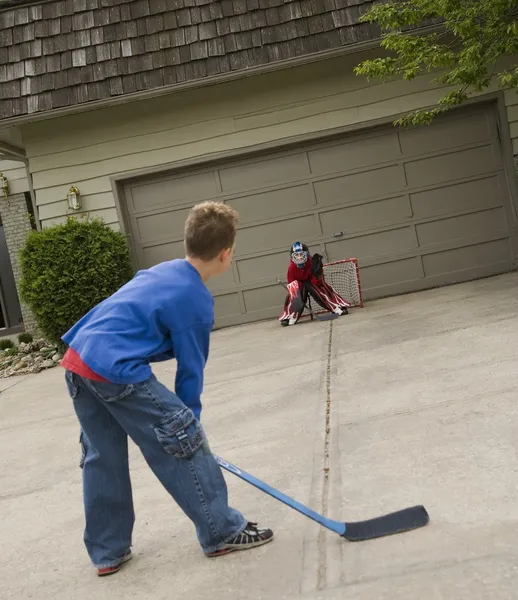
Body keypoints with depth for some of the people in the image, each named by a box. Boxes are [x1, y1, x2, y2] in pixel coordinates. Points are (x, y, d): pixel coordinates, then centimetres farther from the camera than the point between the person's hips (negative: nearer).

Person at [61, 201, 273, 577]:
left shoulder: (162, 271, 17)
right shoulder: (196, 300, -7)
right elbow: (191, 370, -2)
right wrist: (188, 421, 10)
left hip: (78, 362, 9)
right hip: (118, 372, -9)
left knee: (102, 459, 19)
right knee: (183, 445, 2)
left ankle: (107, 552, 31)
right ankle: (222, 532, 14)